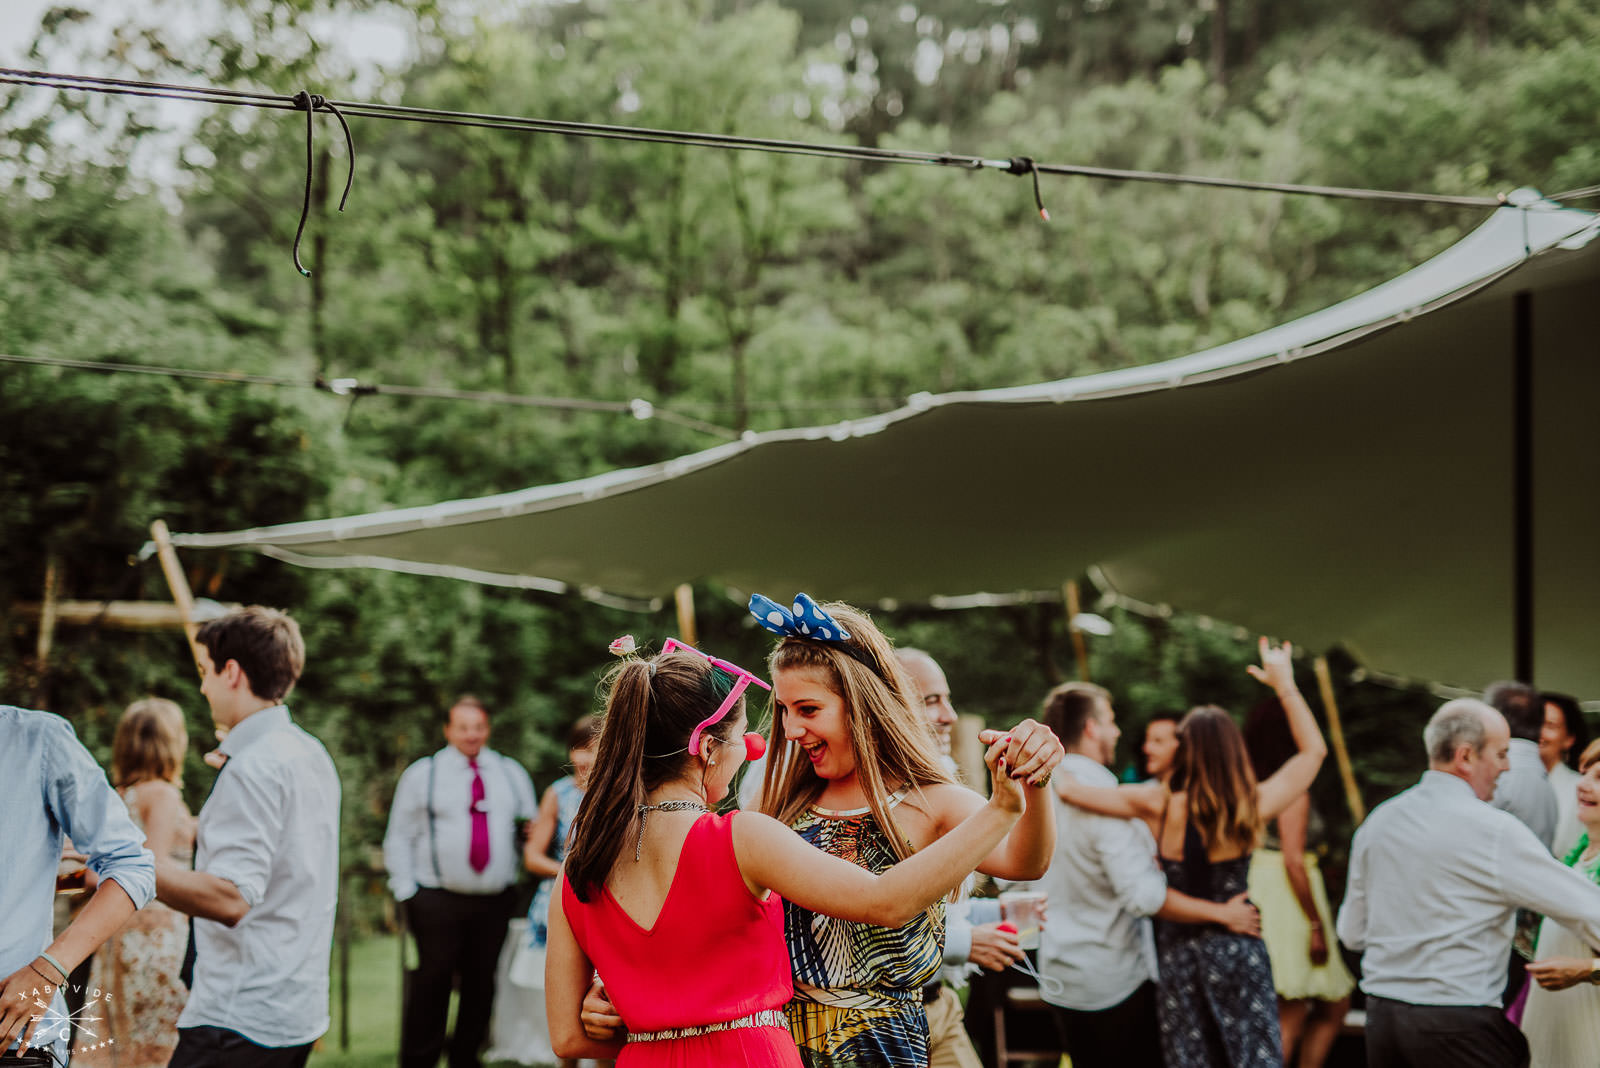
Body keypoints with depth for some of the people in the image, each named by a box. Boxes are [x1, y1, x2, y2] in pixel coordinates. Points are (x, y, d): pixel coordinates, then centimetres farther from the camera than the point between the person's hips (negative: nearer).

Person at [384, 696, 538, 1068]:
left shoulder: (511, 774, 13)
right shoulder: (421, 774, 4)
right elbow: (399, 838, 5)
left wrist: (521, 873, 1)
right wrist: (407, 892, -3)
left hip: (496, 902, 3)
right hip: (437, 903, -3)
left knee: (482, 988, 5)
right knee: (431, 986, -7)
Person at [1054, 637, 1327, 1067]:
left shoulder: (1161, 805, -13)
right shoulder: (1251, 808, -11)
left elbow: (1068, 788, -14)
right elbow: (1313, 748, 2)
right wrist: (1284, 684, 6)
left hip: (1178, 949, 1)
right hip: (1236, 950, -1)